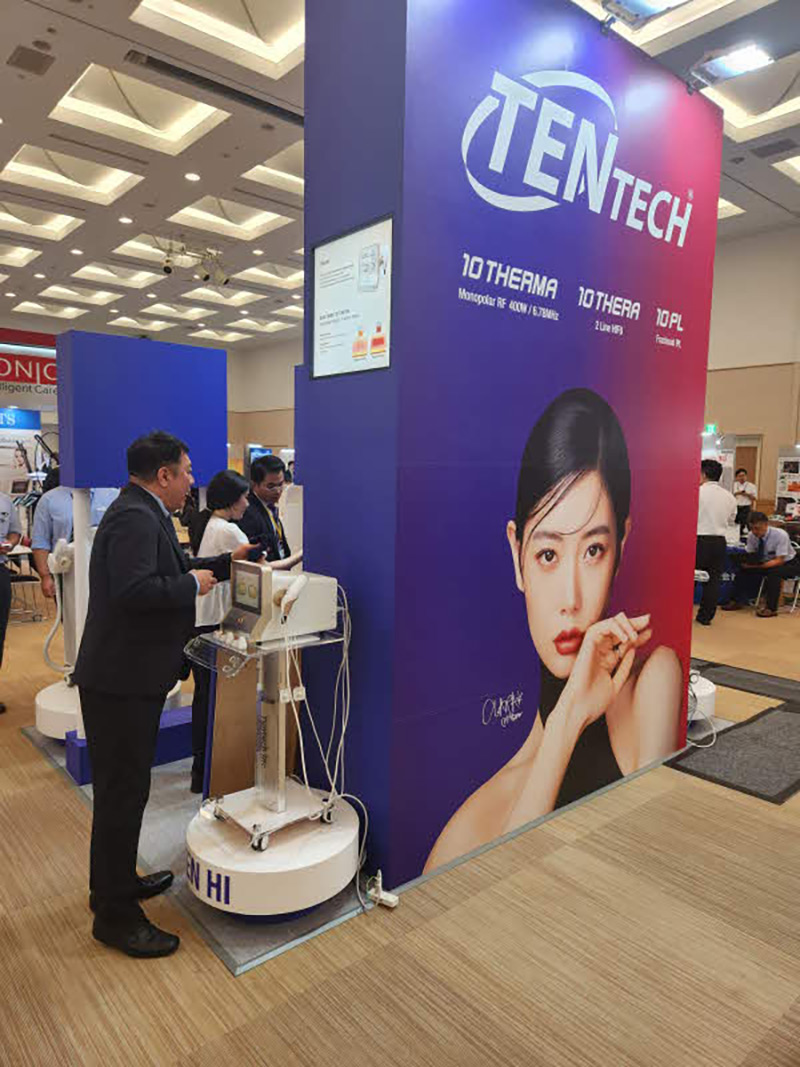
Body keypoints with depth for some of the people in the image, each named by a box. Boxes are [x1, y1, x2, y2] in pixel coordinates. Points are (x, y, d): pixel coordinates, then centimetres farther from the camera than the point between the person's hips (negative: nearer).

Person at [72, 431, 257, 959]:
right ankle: (115, 915, 17)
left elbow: (170, 570, 17)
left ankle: (115, 882, 40)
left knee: (121, 789, 23)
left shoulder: (143, 513, 13)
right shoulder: (135, 518, -21)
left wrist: (224, 564, 10)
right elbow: (134, 590, -34)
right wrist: (194, 583, -20)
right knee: (123, 792, 1)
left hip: (128, 676, 11)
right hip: (122, 679, -11)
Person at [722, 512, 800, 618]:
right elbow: (750, 555, -5)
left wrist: (758, 565, -40)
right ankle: (737, 601, -9)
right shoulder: (752, 535, -15)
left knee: (773, 573, -36)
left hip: (788, 563, -5)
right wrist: (748, 561, -29)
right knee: (744, 568, -16)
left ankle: (771, 609, -27)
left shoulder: (780, 535, -30)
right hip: (767, 561, 5)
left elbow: (779, 561, -30)